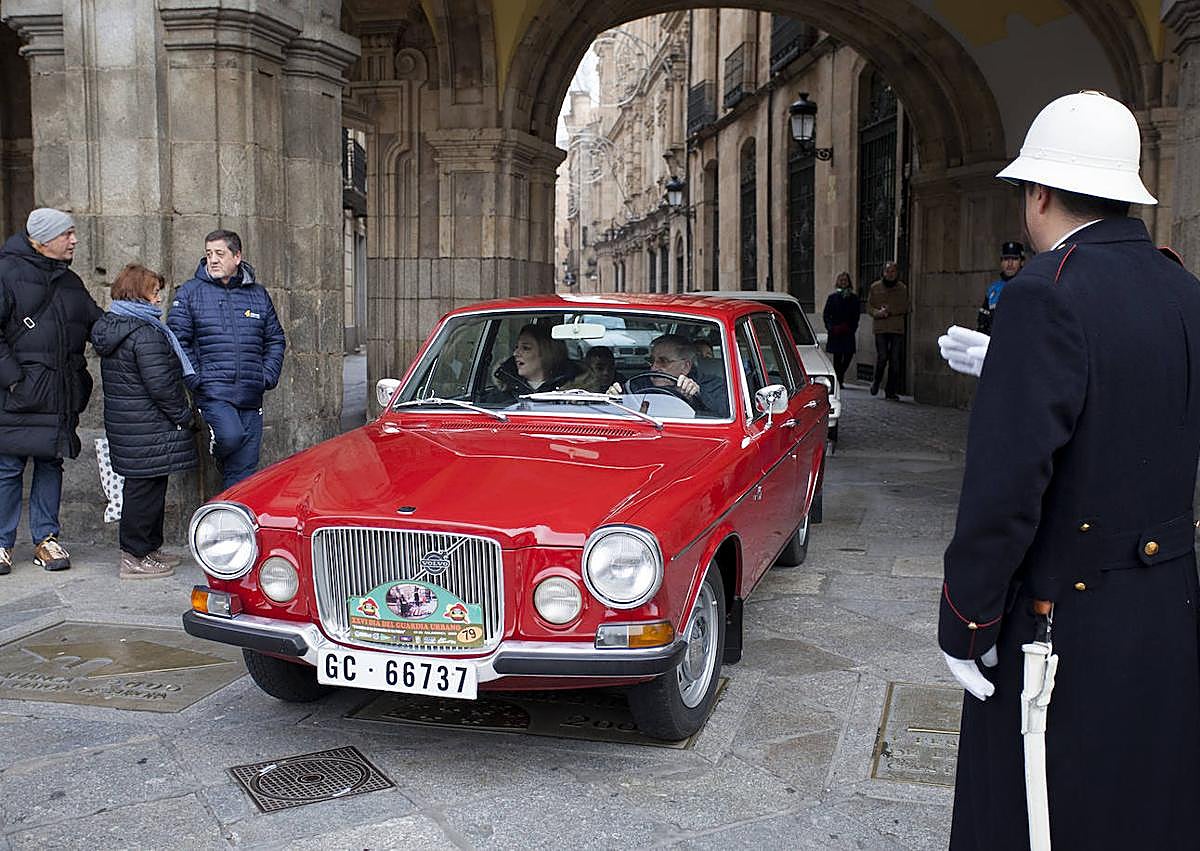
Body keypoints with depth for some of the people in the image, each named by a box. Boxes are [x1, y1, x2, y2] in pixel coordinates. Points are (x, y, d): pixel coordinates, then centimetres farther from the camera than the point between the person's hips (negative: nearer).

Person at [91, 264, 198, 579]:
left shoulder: (110, 327, 14)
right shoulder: (146, 334, -18)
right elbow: (161, 385, -22)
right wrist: (187, 417, -10)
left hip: (121, 420, 10)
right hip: (149, 429, -10)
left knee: (143, 486, 17)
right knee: (146, 488, -2)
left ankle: (150, 548, 28)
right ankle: (136, 557, 5)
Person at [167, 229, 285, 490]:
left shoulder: (258, 294, 14)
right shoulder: (190, 292, 4)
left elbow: (275, 339, 19)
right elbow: (177, 340, 0)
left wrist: (269, 376, 6)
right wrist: (194, 378, -10)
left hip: (251, 396, 3)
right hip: (212, 390, -3)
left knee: (245, 469, 3)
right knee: (230, 436, -27)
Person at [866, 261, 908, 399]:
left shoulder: (902, 288, 8)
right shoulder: (875, 287, 7)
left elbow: (905, 307, 2)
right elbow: (869, 307, 6)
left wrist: (889, 310, -13)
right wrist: (878, 312, -15)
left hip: (897, 329, 1)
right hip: (880, 328, -1)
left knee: (895, 360, 0)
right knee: (882, 357, -11)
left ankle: (891, 390, 7)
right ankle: (876, 381, 15)